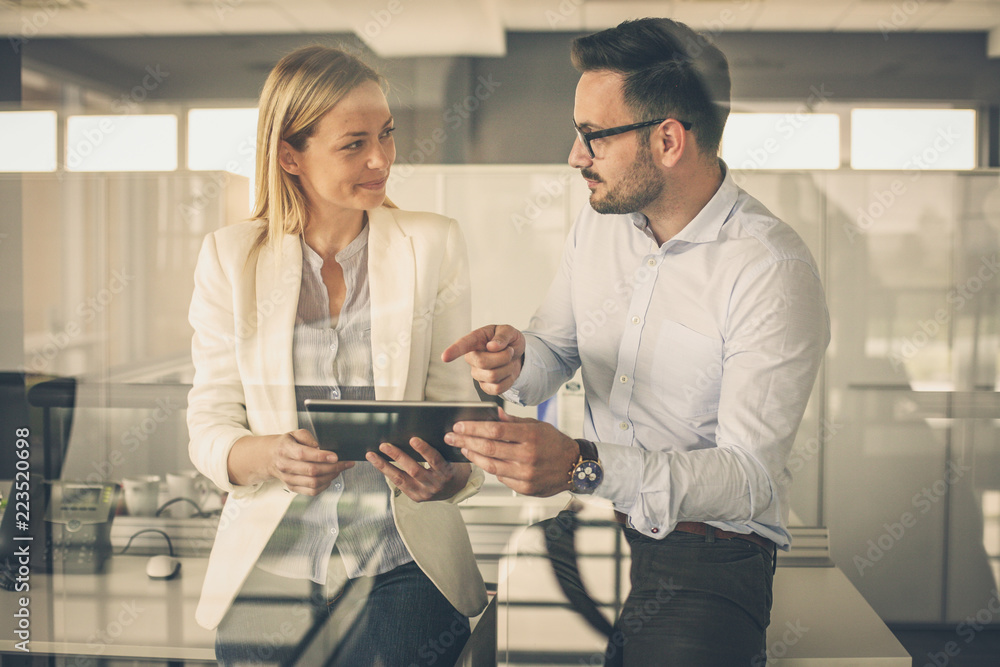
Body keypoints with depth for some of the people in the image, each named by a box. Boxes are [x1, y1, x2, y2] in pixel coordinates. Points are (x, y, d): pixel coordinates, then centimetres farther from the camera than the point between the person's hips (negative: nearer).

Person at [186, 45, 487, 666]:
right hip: (269, 564, 1)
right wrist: (269, 455, -21)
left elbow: (455, 404, -1)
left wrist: (450, 474, -23)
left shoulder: (433, 244, 1)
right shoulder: (229, 257, 2)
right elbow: (209, 425, 1)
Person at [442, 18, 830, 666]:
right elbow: (556, 350, 13)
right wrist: (515, 359, -12)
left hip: (708, 563, -5)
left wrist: (583, 465, -35)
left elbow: (750, 477, -22)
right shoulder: (601, 219, 3)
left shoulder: (773, 270, -18)